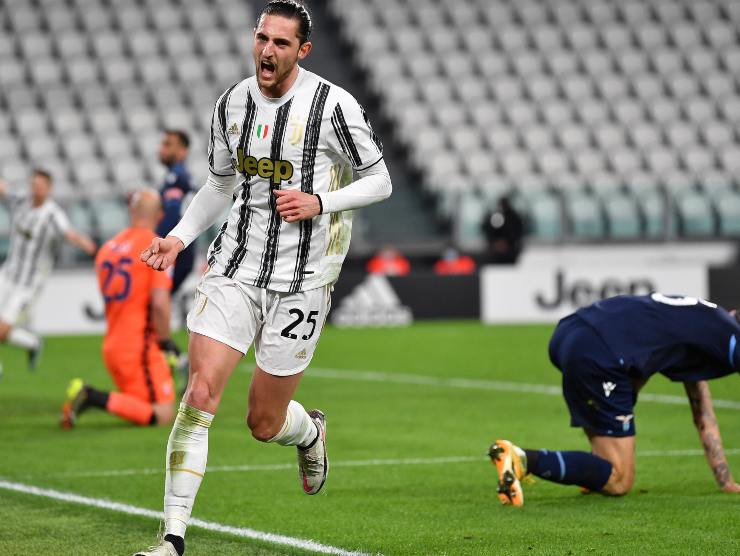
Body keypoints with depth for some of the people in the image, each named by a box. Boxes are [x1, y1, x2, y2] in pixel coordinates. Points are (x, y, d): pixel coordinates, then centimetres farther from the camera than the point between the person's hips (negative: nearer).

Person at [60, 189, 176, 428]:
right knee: (162, 415, -5)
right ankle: (96, 399, -21)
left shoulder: (107, 248, 13)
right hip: (139, 346, -8)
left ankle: (86, 395, -3)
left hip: (111, 344, 8)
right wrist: (164, 341, -5)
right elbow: (159, 303, -19)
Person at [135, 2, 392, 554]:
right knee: (200, 393, -14)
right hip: (235, 267, 3)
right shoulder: (232, 103, 5)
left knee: (265, 423, 4)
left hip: (301, 280, -3)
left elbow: (380, 181, -1)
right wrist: (179, 237, 5)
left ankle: (309, 432, 44)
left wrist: (319, 203, -17)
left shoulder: (334, 106, -10)